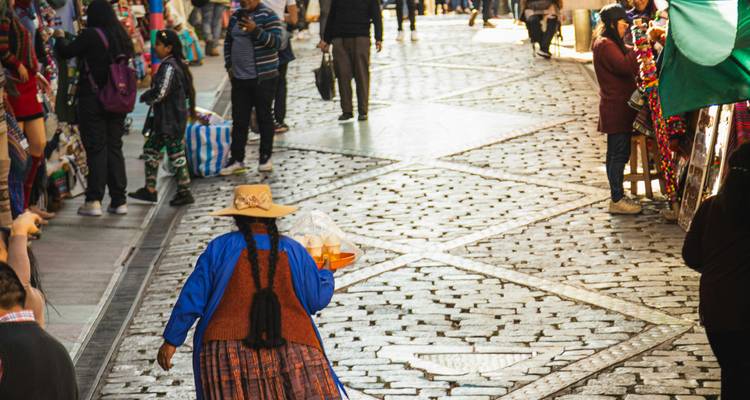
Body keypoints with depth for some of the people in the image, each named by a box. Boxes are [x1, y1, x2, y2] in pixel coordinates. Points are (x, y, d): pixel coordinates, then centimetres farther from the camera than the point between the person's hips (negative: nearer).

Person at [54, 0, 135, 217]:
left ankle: (94, 200, -3)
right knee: (114, 148, 11)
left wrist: (60, 38, 11)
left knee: (96, 148, -2)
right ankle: (119, 200, 11)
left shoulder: (91, 35, -12)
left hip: (93, 99, -5)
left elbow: (66, 52, -7)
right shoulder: (123, 36, 6)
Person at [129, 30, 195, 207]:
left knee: (176, 154, -3)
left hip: (171, 120, -10)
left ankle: (184, 192, 5)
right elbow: (187, 91, 17)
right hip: (165, 119, 10)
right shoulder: (175, 64, 11)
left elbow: (160, 93, -25)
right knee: (150, 148, 13)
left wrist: (145, 97, -5)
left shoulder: (169, 67, -18)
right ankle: (150, 190, 16)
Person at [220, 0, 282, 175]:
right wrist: (229, 65, 11)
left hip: (263, 78, -6)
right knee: (239, 120, 6)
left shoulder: (268, 16, -9)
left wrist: (255, 30, -31)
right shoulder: (236, 16, 11)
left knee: (264, 117, 4)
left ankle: (265, 158, 14)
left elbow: (277, 42, -20)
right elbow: (228, 41, 22)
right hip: (239, 78, 6)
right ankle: (237, 160, 11)